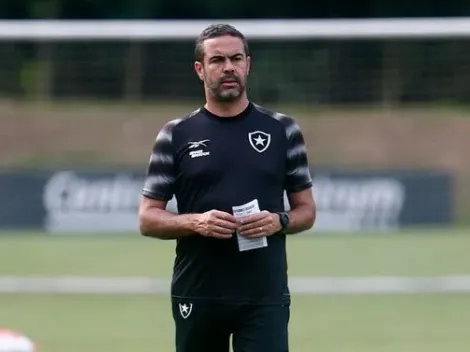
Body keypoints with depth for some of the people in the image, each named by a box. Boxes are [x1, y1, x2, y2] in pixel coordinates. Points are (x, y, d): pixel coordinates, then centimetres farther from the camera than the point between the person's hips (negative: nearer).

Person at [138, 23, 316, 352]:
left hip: (265, 296, -1)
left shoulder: (282, 130, 7)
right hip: (197, 296, 1)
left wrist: (279, 222, -11)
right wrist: (196, 222, -15)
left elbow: (306, 210, 11)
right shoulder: (176, 135, 4)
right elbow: (148, 218, 4)